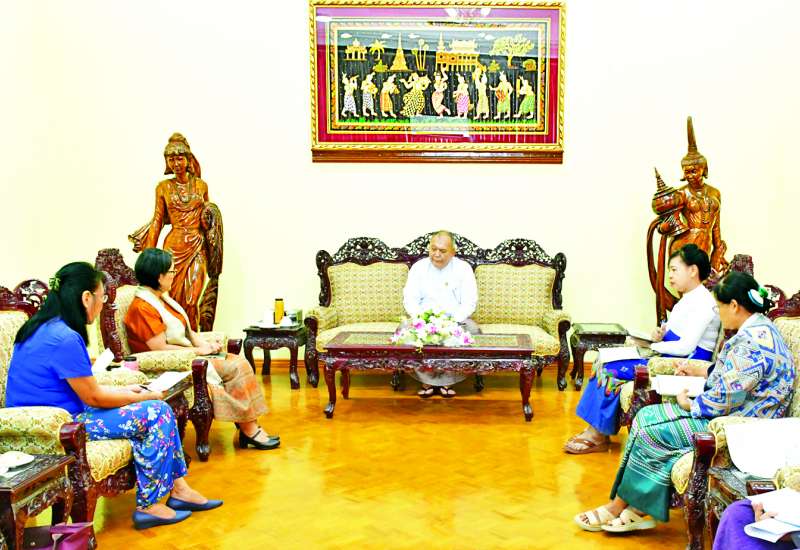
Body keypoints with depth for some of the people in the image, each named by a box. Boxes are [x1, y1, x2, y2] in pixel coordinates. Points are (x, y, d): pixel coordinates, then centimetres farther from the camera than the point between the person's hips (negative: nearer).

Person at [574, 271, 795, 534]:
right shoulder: (758, 329, 11)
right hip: (732, 415, 11)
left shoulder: (753, 341, -24)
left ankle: (618, 507, 6)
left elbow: (725, 400, -25)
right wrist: (701, 370, 16)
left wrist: (689, 403, -10)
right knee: (647, 416, -1)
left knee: (652, 432, -13)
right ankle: (637, 510, -2)